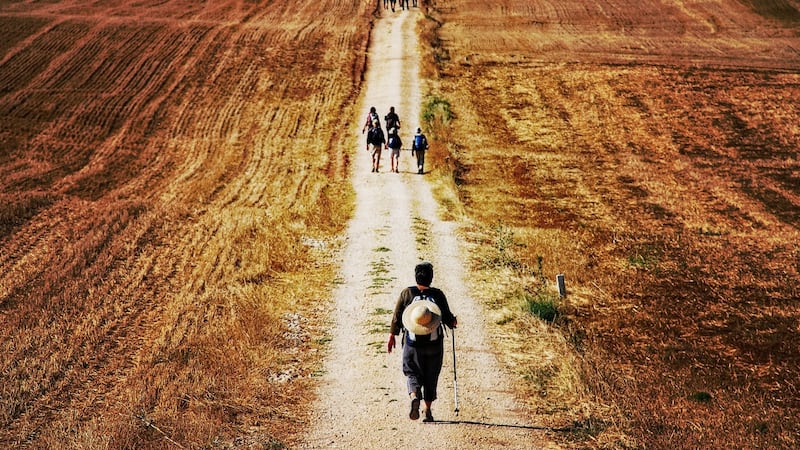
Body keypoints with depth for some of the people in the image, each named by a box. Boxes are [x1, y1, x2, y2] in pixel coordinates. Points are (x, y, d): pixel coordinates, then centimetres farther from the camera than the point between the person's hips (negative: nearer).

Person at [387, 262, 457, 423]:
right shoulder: (438, 295, -5)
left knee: (412, 373, 10)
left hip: (412, 344, 0)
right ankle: (428, 410, 13)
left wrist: (392, 335, 9)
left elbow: (397, 316, -1)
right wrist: (453, 322, 22)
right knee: (431, 377, 14)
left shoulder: (407, 293, -3)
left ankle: (414, 397, -20)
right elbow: (448, 318, -1)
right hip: (434, 344, 0)